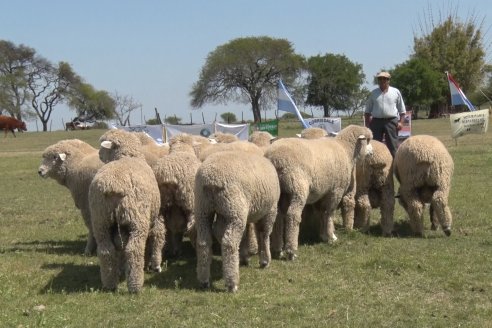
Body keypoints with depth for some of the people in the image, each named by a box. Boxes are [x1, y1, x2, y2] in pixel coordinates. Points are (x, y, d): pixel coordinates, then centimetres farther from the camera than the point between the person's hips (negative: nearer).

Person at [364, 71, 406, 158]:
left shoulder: (396, 92, 8)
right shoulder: (373, 93, 11)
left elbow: (402, 110, 10)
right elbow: (367, 110, 15)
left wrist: (400, 122, -1)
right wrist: (367, 124, 6)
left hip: (391, 121, -2)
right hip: (376, 121, 2)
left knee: (393, 145, -3)